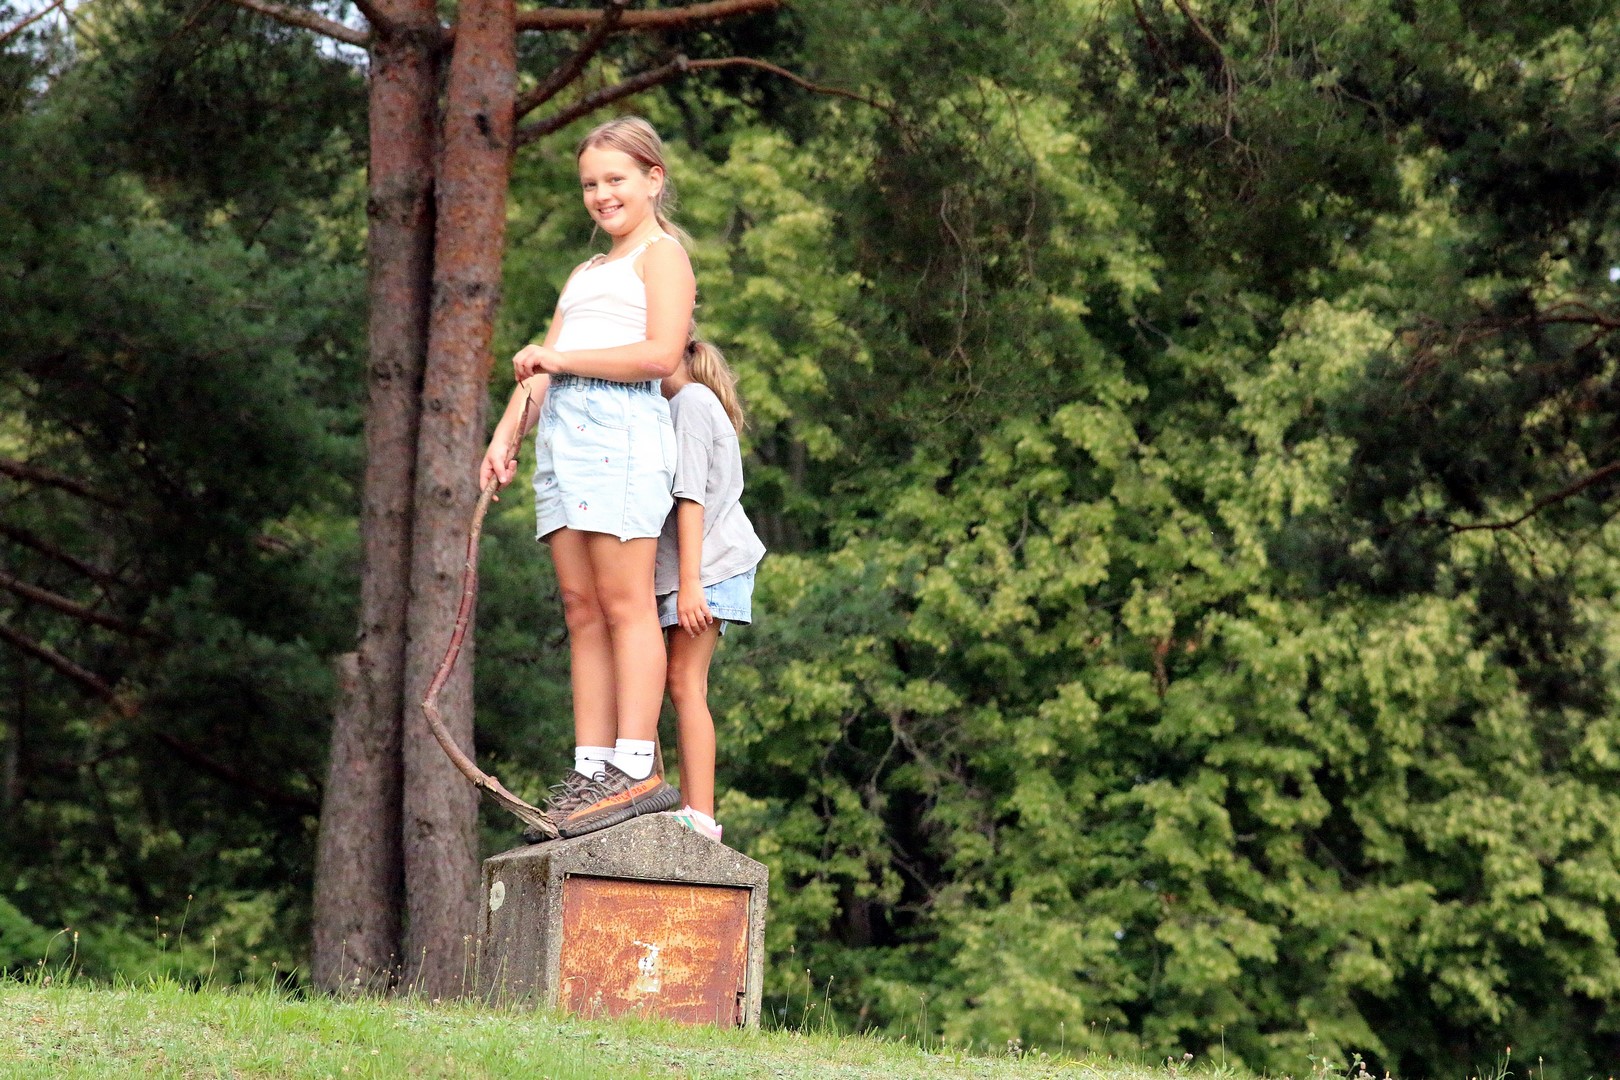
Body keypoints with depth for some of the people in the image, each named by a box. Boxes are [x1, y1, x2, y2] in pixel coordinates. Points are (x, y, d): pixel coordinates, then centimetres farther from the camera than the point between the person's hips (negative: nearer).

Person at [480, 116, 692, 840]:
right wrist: (503, 439, 11)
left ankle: (636, 770, -17)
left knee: (624, 599, -13)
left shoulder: (662, 254, 4)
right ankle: (590, 770, -1)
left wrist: (559, 358, -8)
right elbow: (540, 366, 24)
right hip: (562, 429, 8)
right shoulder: (584, 274, 30)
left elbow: (661, 353, -10)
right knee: (581, 607, 2)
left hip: (619, 425, -8)